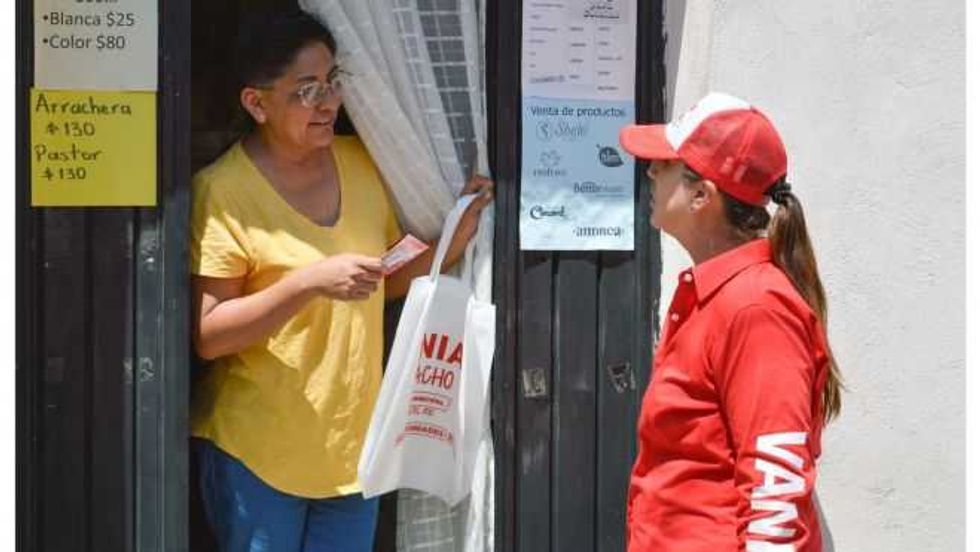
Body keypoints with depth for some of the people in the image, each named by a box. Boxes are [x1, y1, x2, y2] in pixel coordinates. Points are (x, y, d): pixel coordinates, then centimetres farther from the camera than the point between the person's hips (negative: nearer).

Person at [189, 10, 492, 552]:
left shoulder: (361, 163, 5)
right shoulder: (222, 191, -13)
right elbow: (207, 335, -16)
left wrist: (453, 237, -1)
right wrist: (309, 282, -27)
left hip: (351, 444, 5)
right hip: (256, 451, -5)